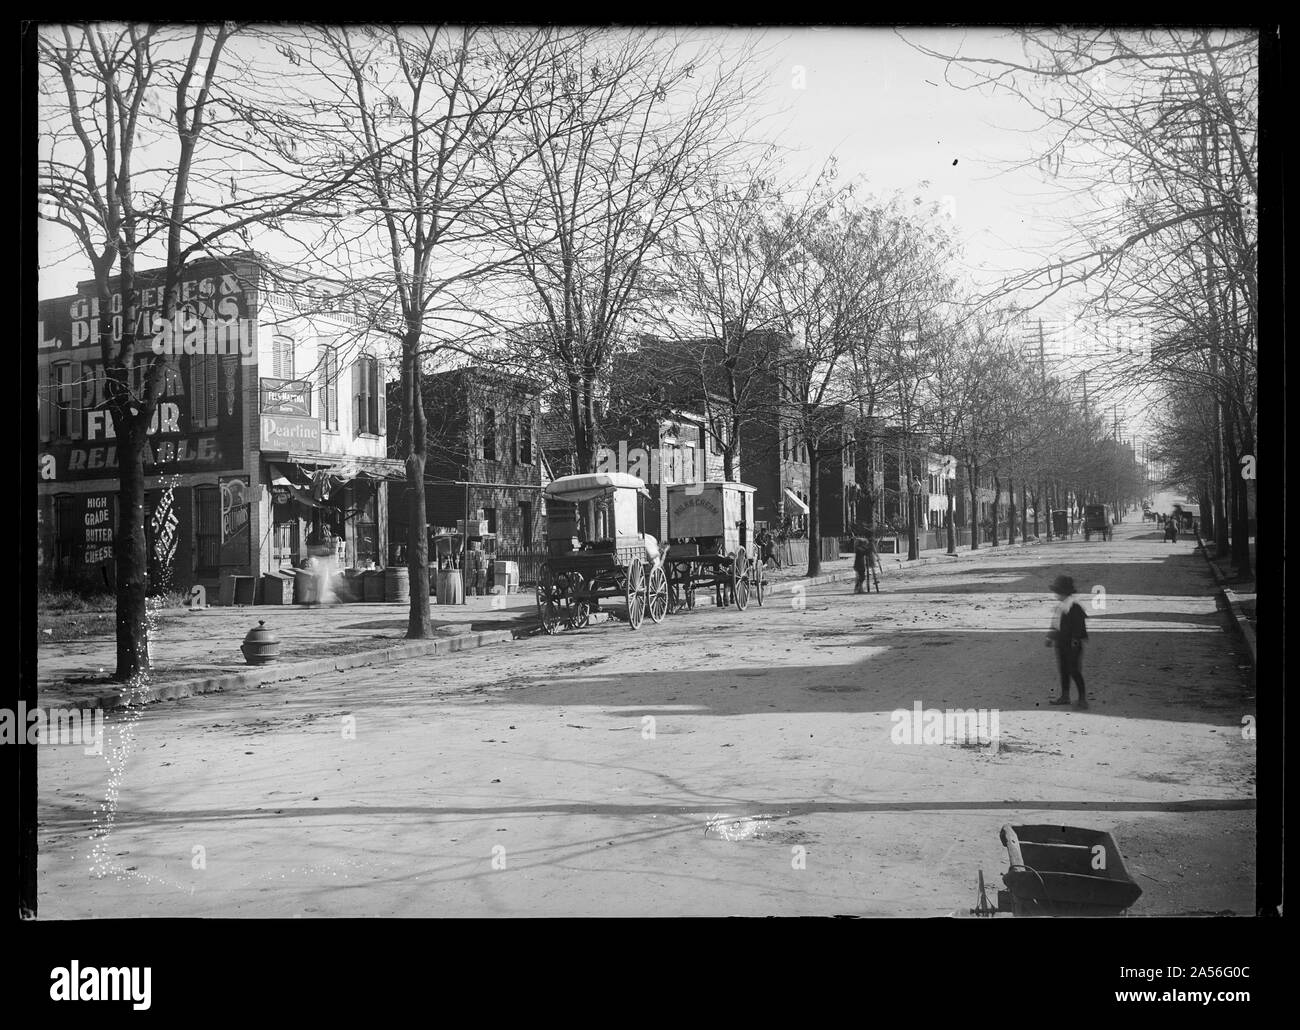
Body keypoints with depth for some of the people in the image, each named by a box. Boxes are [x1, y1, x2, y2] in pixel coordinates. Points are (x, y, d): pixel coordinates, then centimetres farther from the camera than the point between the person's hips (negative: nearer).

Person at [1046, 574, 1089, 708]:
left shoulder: (1075, 607, -17)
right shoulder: (1059, 606, 10)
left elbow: (1079, 625, -17)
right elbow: (1054, 624, 19)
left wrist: (1076, 640, -18)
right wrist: (1050, 637, 20)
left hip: (1072, 645, -8)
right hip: (1060, 643, 9)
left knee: (1074, 671, -4)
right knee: (1063, 670, 14)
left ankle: (1082, 697, 7)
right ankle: (1065, 696, 23)